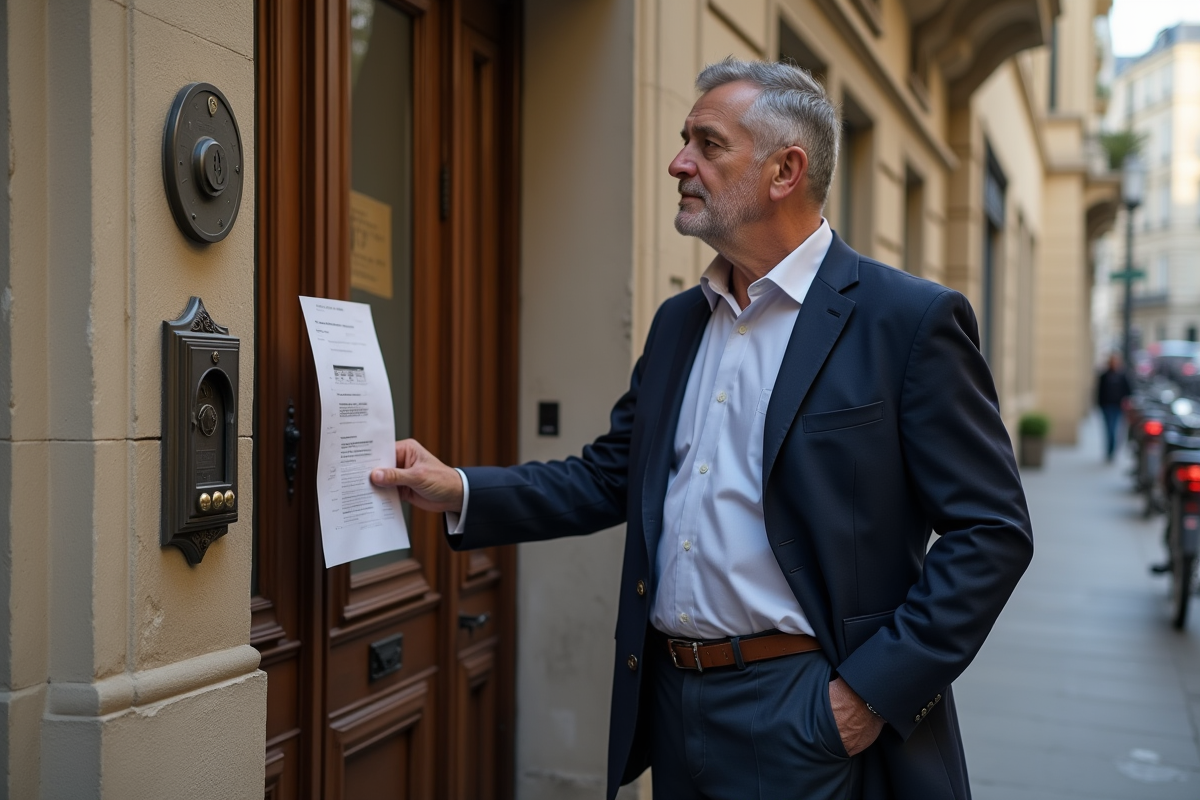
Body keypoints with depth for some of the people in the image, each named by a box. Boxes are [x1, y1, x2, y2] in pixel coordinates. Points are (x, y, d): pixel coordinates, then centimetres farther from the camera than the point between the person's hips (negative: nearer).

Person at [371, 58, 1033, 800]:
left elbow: (992, 531, -11)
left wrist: (875, 691, -16)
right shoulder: (677, 322, 10)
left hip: (806, 719, -6)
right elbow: (609, 478, 12)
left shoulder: (911, 320, -10)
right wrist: (461, 492, -1)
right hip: (674, 706, 6)